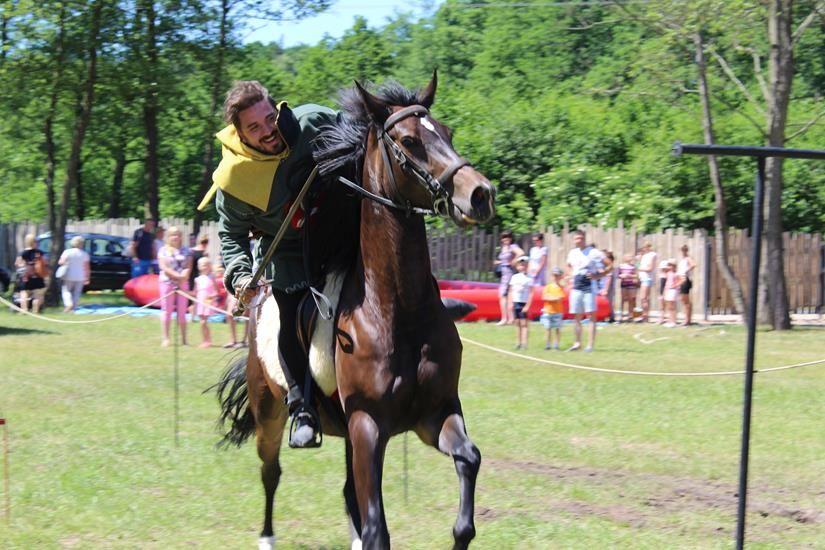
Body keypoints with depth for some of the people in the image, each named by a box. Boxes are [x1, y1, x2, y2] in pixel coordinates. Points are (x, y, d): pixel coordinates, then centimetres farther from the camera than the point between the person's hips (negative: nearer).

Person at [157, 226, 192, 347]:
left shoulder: (185, 251, 11)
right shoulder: (163, 250, 3)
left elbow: (188, 267, 4)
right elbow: (164, 267, -7)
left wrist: (184, 276, -15)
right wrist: (178, 276, -15)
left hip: (183, 283, 3)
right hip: (167, 282, -3)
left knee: (182, 312, 3)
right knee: (166, 311, -3)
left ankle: (184, 339, 6)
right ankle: (166, 338, -1)